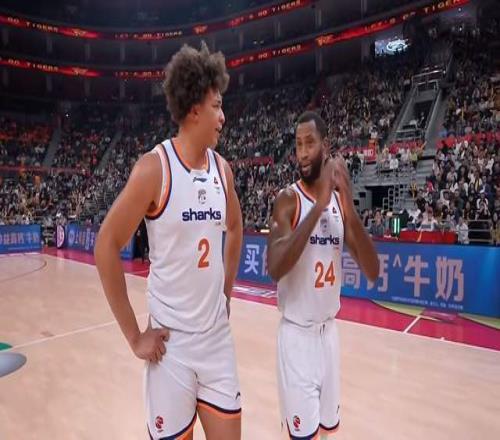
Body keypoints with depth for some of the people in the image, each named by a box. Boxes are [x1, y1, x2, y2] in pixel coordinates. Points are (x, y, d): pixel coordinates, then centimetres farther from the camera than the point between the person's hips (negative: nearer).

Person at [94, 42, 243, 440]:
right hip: (171, 340, -5)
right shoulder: (154, 168, -15)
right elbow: (106, 247, -13)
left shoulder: (223, 169, 3)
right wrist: (134, 335, -10)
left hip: (218, 336, 5)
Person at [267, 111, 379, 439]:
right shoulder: (288, 200, -12)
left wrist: (350, 208, -19)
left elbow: (373, 272, -6)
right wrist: (319, 206, -31)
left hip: (330, 330, 5)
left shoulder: (340, 200, 3)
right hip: (297, 333, -5)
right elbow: (275, 268, -29)